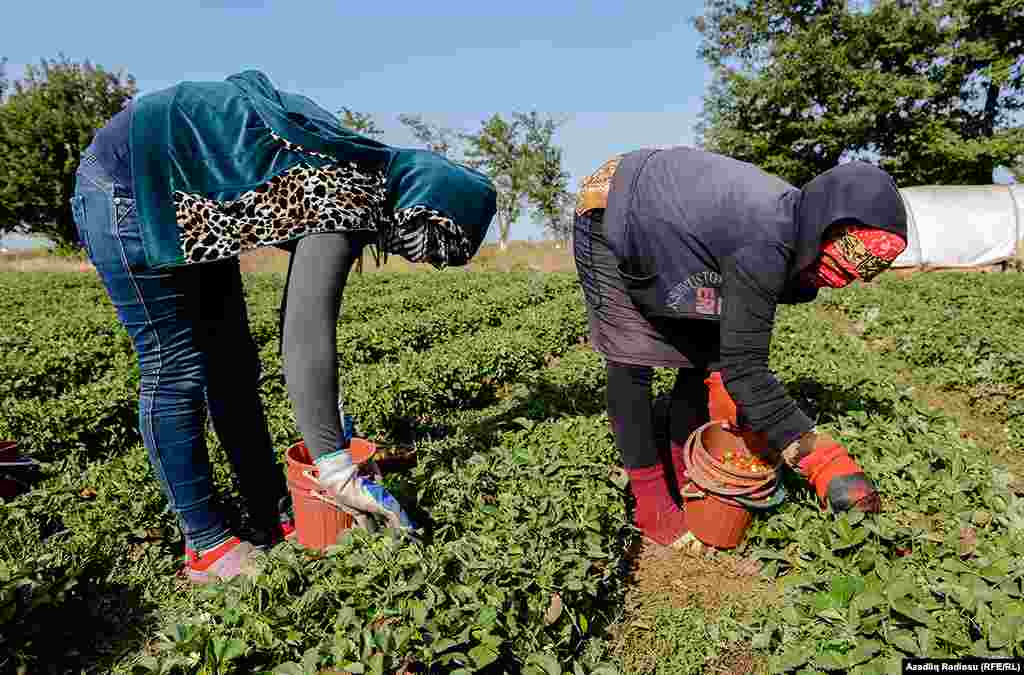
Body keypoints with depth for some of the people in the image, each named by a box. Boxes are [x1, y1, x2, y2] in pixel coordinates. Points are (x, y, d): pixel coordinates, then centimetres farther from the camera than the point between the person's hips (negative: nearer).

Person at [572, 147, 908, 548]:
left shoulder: (791, 219, -9)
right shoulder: (764, 246, -36)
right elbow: (743, 367, -36)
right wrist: (820, 459, -35)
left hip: (663, 231, 9)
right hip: (609, 218, -9)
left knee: (704, 351, 5)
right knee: (630, 364, -9)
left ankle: (684, 478, 15)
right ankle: (651, 507, 1)